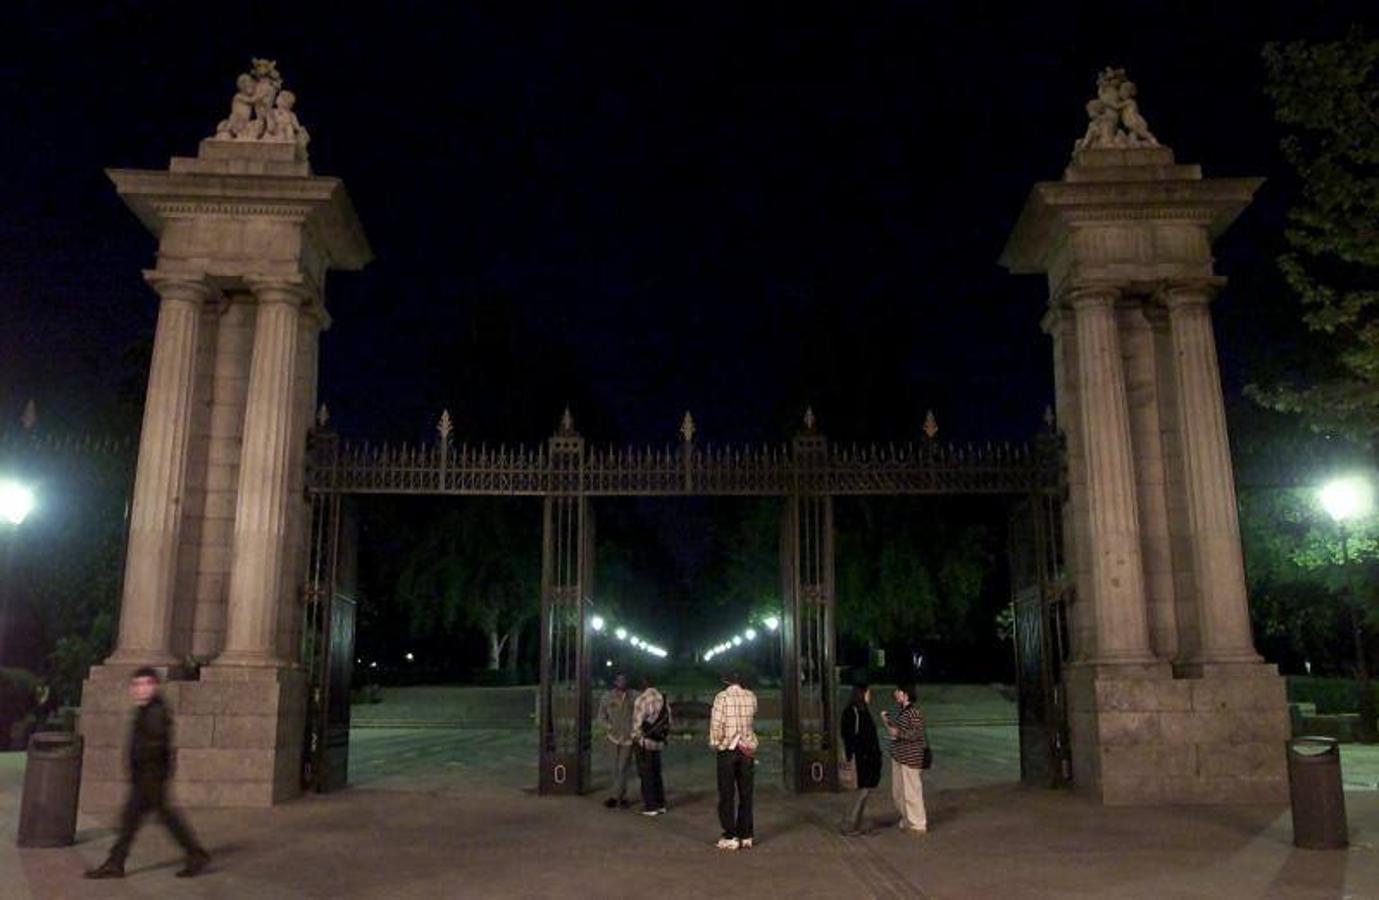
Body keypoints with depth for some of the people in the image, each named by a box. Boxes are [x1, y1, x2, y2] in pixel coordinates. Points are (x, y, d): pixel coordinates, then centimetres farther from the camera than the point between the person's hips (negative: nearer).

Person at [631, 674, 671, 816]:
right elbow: (669, 720, 10)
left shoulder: (642, 700, -15)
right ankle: (661, 804, 21)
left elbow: (637, 722, -14)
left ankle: (650, 807, 3)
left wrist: (635, 737, 0)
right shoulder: (663, 699, 5)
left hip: (644, 742, -6)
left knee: (646, 775, 1)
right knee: (656, 774, 17)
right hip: (659, 742, 6)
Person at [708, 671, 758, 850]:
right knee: (746, 795, 10)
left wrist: (715, 742, 0)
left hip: (727, 750, -3)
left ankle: (731, 837, 3)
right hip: (748, 749, 3)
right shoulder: (751, 697, 3)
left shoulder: (722, 697, -8)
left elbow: (716, 723, -13)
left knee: (726, 795, 4)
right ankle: (746, 836, 12)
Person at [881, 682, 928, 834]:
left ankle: (918, 824, 11)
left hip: (910, 759, -9)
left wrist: (899, 733, -29)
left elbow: (918, 733, -20)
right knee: (897, 793, 16)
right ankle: (907, 820, 30)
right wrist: (887, 721, 11)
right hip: (897, 757, 9)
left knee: (911, 793, -1)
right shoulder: (901, 712, 13)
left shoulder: (914, 712, -15)